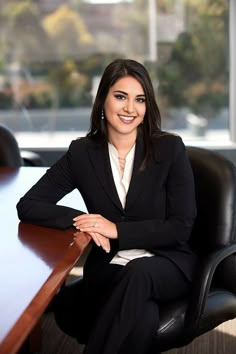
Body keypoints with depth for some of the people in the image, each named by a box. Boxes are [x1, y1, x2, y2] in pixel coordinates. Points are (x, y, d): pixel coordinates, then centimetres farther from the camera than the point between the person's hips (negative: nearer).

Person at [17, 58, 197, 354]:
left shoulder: (170, 148, -3)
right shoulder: (82, 153, 1)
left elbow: (181, 227, -5)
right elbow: (27, 206, 0)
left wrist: (117, 230, -16)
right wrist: (79, 220, -17)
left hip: (166, 264, 1)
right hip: (107, 268, 0)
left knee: (138, 273, -37)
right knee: (143, 317, -35)